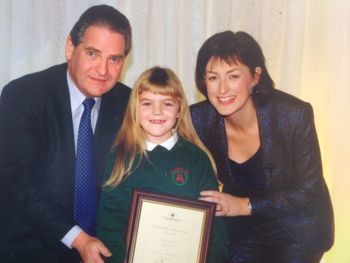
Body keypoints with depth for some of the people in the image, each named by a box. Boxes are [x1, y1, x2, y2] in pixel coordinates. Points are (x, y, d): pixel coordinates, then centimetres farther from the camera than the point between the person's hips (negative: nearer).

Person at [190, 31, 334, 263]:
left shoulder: (294, 115, -26)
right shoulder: (200, 119, -18)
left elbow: (309, 191, -19)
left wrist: (246, 206, -24)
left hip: (297, 229, -2)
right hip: (242, 228, 2)